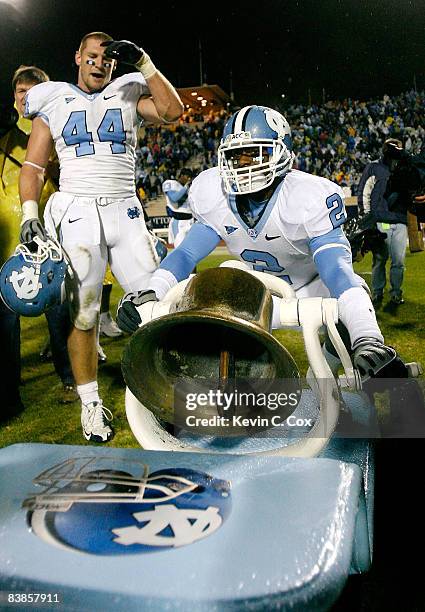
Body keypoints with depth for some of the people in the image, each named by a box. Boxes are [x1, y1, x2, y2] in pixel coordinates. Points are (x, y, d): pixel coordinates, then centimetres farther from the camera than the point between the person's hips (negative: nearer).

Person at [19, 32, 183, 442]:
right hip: (75, 213, -1)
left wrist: (143, 64, -5)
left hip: (125, 212, 1)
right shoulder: (53, 101, 11)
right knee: (82, 313, 0)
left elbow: (172, 111, -4)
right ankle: (91, 402, 12)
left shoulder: (128, 95, 13)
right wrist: (29, 211, -7)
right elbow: (33, 165, 7)